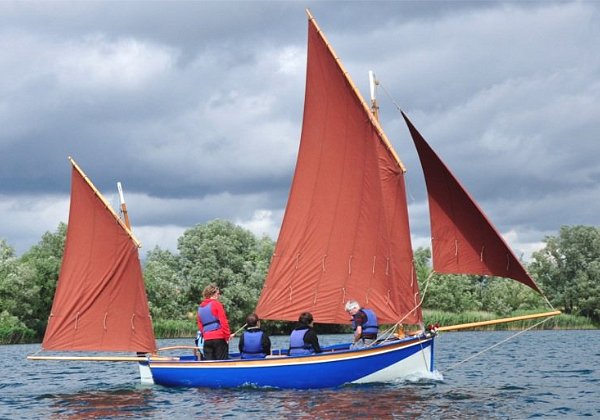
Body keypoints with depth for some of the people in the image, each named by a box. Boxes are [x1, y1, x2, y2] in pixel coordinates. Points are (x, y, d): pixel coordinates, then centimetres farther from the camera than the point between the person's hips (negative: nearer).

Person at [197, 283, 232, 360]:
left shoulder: (200, 307, 14)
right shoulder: (216, 304, -6)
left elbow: (200, 326, 16)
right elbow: (223, 322, -11)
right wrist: (227, 336, -7)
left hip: (207, 339, 6)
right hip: (219, 338, -6)